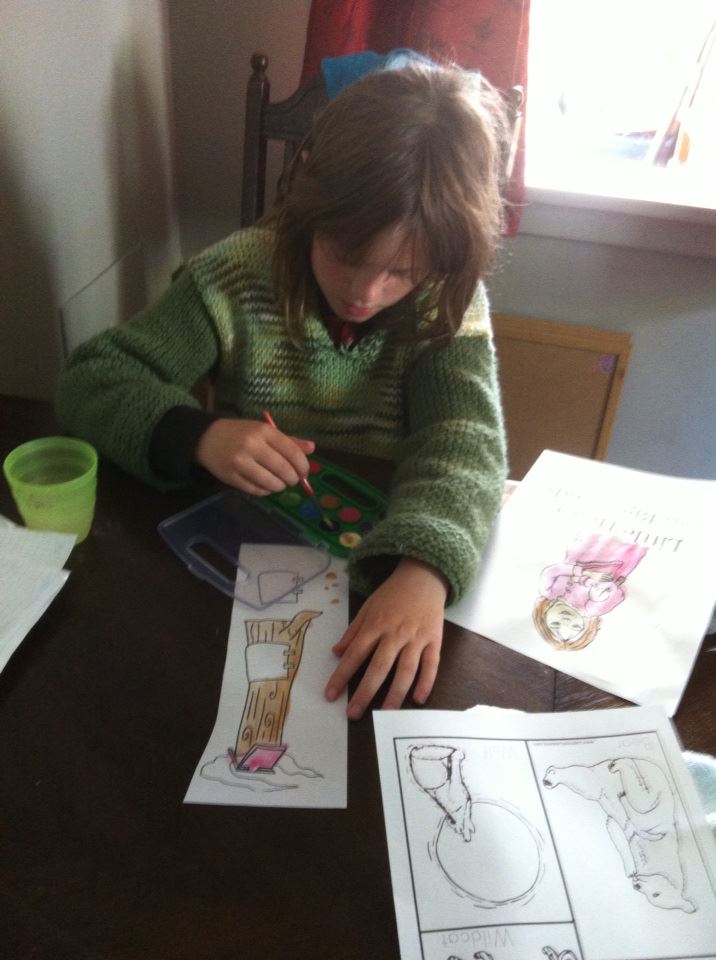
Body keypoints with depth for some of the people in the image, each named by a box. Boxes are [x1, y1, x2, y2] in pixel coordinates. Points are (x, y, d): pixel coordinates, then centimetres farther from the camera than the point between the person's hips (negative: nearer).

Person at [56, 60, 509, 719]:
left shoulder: (448, 302, -10)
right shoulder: (236, 278, -11)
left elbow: (463, 438, -24)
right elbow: (91, 378, -9)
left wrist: (423, 572, -44)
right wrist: (199, 435, -29)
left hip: (384, 556, 0)